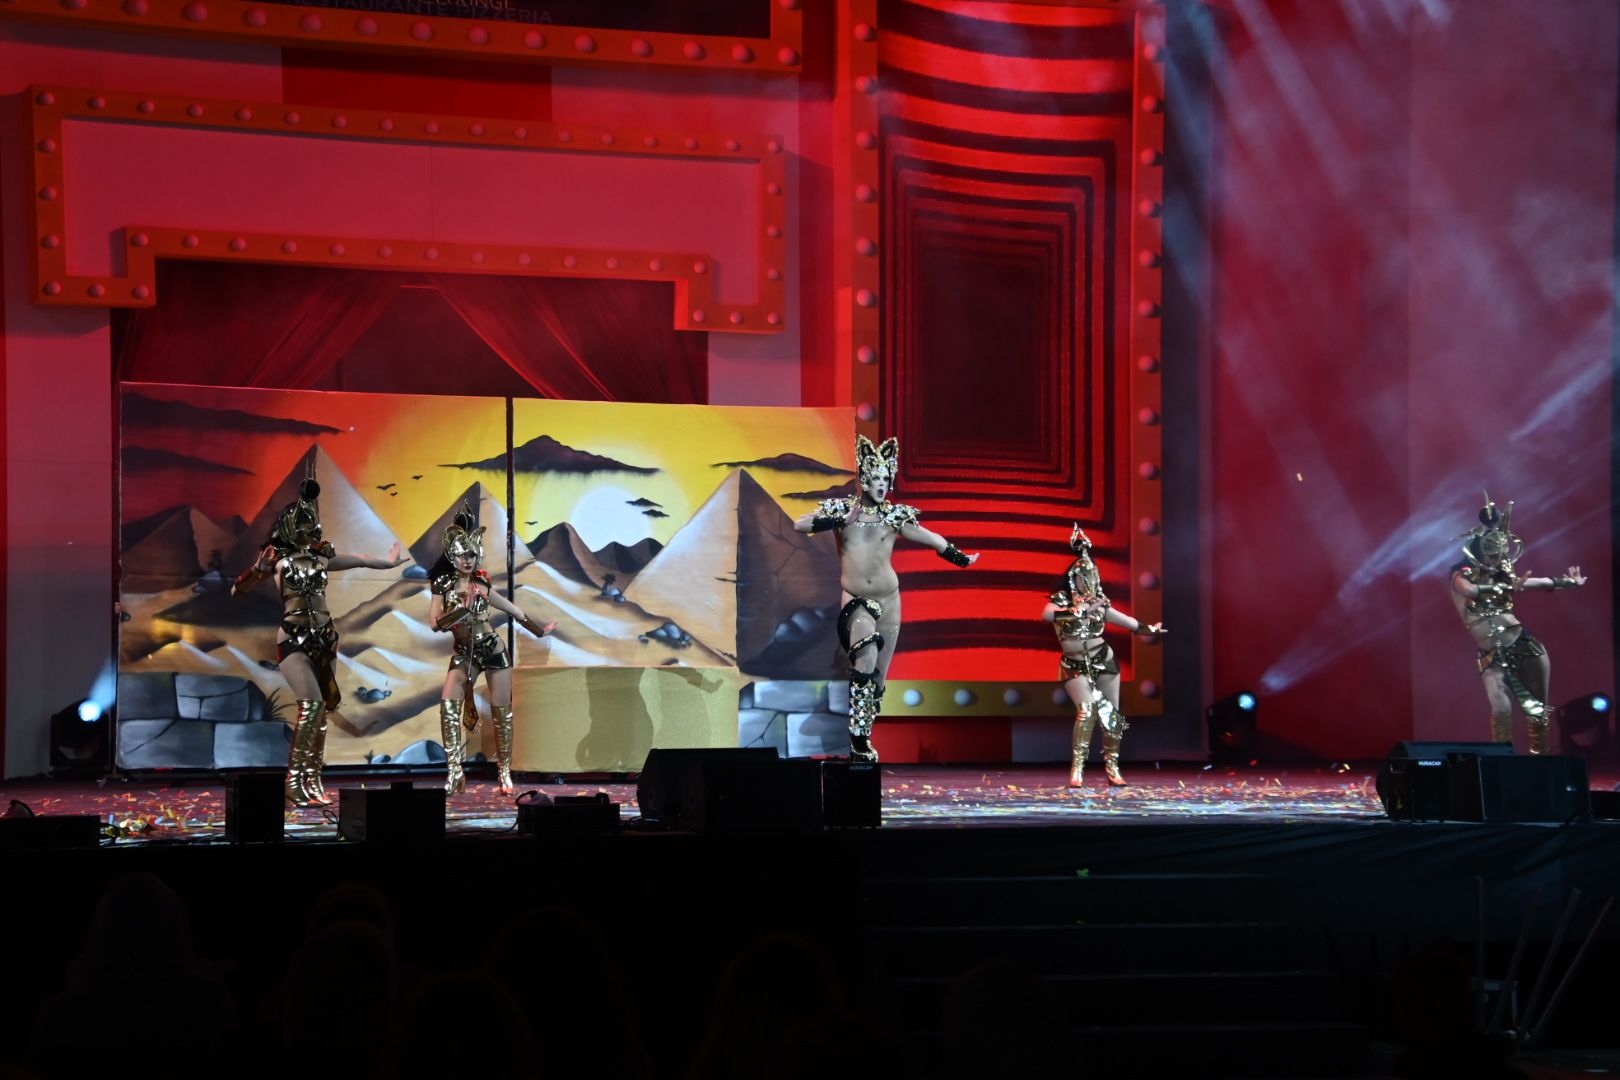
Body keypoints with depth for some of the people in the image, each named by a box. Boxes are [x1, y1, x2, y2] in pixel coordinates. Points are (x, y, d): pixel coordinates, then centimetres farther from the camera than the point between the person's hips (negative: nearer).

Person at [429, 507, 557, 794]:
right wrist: (462, 608, -24)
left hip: (493, 649, 1)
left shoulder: (482, 584, -1)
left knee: (501, 711, 3)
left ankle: (505, 773, 13)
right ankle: (455, 772, -21)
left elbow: (513, 610, 13)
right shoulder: (443, 585, -3)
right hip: (462, 654, -1)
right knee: (448, 705, -20)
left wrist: (539, 630, 23)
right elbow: (436, 623, -12)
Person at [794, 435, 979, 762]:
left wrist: (961, 558, 8)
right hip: (854, 600, -3)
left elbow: (931, 539, 10)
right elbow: (800, 525, -6)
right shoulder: (843, 509, 0)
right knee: (867, 653, -27)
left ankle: (863, 739, 18)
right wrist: (837, 521, -17)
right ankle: (858, 737, -26)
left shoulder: (895, 515, 3)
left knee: (878, 675, 6)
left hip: (887, 600, 3)